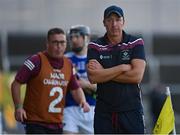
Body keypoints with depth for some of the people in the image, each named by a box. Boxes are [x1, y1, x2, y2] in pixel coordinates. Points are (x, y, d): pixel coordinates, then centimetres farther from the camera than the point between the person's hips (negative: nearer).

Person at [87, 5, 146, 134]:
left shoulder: (136, 43, 2)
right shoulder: (95, 47, 5)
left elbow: (137, 76, -11)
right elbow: (93, 77, -11)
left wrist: (104, 73, -9)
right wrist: (123, 67, -11)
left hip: (131, 110, -1)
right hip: (104, 112, 1)